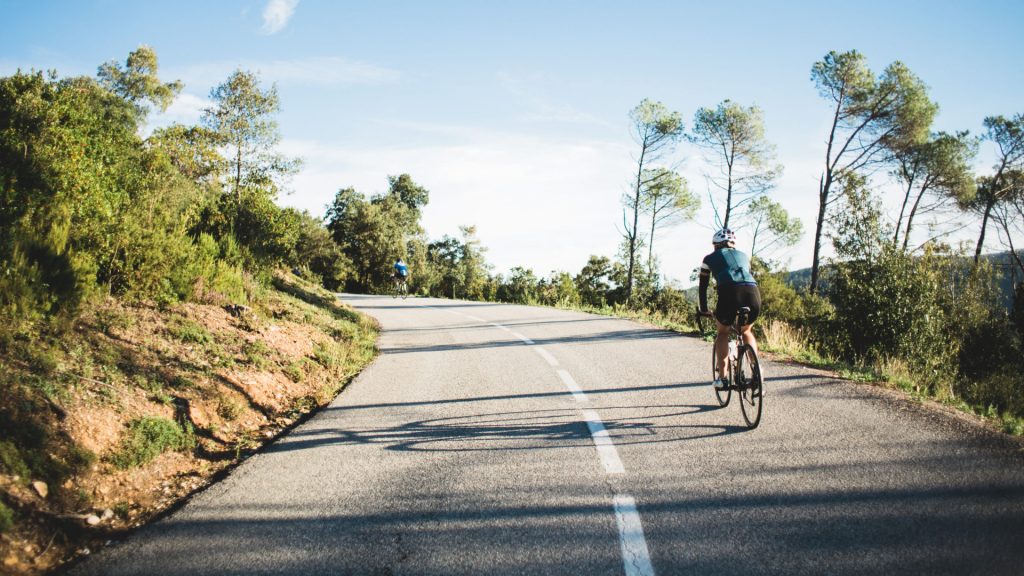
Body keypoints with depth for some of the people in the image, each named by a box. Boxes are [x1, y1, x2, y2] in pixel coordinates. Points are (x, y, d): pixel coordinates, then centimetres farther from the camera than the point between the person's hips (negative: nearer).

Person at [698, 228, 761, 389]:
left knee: (723, 332, 24)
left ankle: (722, 377, 12)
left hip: (729, 293, -3)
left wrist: (703, 309, 41)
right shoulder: (743, 256, 35)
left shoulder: (710, 258, 26)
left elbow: (703, 286, 29)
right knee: (746, 331, 31)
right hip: (753, 293, 3)